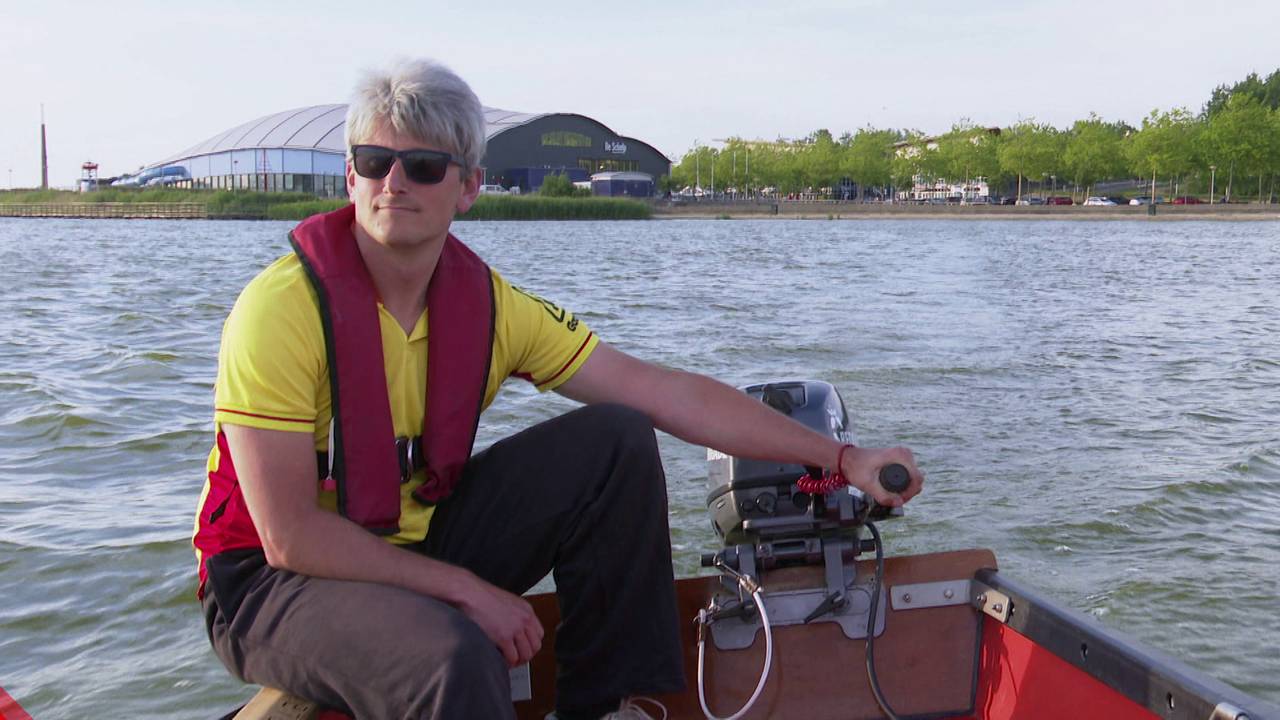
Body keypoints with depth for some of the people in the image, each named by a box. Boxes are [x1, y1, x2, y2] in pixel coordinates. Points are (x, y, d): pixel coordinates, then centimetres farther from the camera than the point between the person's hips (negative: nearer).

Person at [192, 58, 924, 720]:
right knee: (454, 658, -37)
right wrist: (467, 590, -21)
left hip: (420, 543, 6)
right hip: (275, 582, -5)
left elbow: (668, 394, -7)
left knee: (616, 442, -8)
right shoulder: (283, 309, -22)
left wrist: (842, 457, -10)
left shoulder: (490, 304, -7)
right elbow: (289, 536, -22)